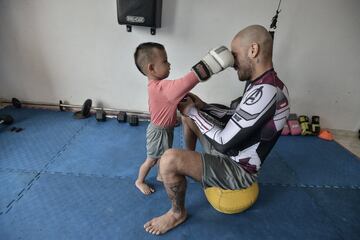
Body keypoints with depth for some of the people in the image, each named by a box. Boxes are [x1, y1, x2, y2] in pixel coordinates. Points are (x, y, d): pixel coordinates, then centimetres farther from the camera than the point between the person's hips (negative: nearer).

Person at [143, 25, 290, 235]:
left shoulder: (265, 92, -31)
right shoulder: (262, 85, 2)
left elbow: (224, 143, -29)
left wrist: (193, 112, -16)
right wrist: (202, 106, 1)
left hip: (238, 169, -10)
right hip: (232, 153, 10)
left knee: (169, 160, -29)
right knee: (190, 117, 19)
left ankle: (178, 213, 1)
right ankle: (190, 162, 36)